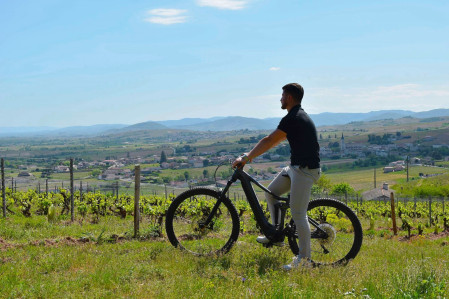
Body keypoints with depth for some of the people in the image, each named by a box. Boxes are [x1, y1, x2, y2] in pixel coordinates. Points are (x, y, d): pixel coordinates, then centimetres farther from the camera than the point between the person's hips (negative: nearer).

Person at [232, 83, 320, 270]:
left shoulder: (294, 118, -18)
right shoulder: (298, 116, 16)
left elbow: (269, 141, -18)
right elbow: (276, 141, 20)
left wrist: (246, 158, -12)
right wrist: (250, 155, 19)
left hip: (305, 170, -10)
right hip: (295, 167, 10)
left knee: (298, 214, -7)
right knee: (270, 192, 14)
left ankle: (304, 257, 1)